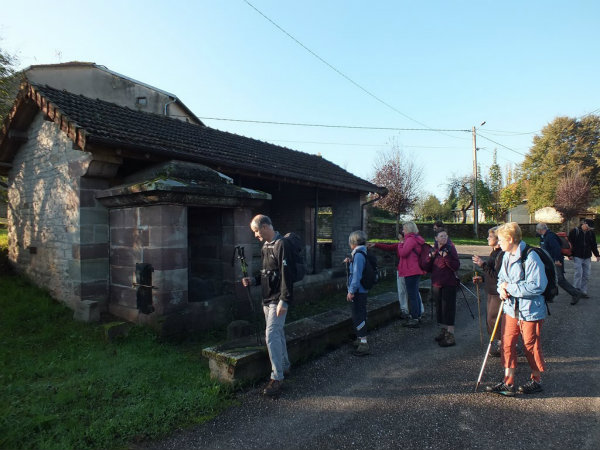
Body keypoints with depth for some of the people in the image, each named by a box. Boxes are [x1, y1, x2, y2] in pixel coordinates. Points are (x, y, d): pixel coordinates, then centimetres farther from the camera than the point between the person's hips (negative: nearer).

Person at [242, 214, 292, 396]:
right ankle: (284, 366, 34)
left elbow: (286, 275, -22)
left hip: (278, 300, -9)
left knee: (271, 335, -9)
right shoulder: (265, 247, 11)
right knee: (277, 333, 18)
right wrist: (253, 280, 4)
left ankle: (277, 378, 2)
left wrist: (284, 301, -24)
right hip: (267, 299, 9)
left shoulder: (281, 245, -17)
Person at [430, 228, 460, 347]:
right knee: (439, 308, 15)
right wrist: (430, 257, -6)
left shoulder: (450, 249, -8)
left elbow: (456, 266, -17)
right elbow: (429, 268, 12)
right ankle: (443, 331, 30)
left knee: (448, 308, -3)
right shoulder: (435, 250, 9)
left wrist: (446, 256, -27)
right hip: (436, 284, 6)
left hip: (448, 284, -6)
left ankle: (450, 336, 4)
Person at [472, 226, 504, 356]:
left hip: (498, 293, -10)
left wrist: (483, 264, -25)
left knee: (493, 319, -2)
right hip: (492, 292, 10)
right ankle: (499, 342, 29)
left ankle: (502, 345, 14)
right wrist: (482, 278, 12)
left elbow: (498, 275, -25)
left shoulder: (502, 254, -20)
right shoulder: (494, 253, 13)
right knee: (489, 319, 15)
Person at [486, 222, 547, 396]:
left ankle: (536, 381, 31)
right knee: (507, 344, 8)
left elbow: (537, 286, -24)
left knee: (531, 346, 9)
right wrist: (501, 288, -5)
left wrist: (510, 287, -18)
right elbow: (502, 278, 17)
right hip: (511, 308, 7)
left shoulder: (530, 257, -19)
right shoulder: (506, 256, 7)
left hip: (530, 310, -7)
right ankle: (508, 383, 18)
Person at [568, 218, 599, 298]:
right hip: (577, 257, -5)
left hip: (587, 258, 5)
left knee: (586, 275, 6)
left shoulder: (591, 233, 6)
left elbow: (594, 245, 16)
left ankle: (583, 292, 14)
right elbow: (569, 243, -2)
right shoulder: (574, 231, -7)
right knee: (578, 273, -11)